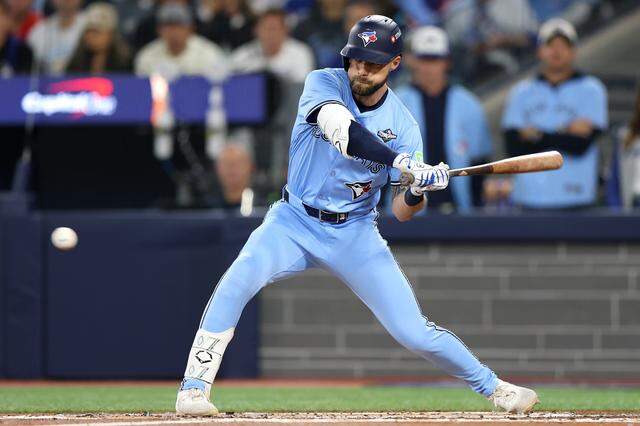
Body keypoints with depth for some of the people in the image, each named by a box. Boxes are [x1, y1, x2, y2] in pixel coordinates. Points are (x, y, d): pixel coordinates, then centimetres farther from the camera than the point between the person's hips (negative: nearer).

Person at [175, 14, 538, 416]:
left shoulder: (403, 125, -6)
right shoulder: (324, 84, -12)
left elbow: (402, 212, -9)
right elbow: (340, 128, -34)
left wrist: (417, 191, -32)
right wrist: (401, 163, -45)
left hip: (355, 233, 1)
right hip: (295, 221, -1)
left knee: (415, 331, -5)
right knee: (238, 281, -29)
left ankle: (494, 387, 17)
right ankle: (194, 388, -20)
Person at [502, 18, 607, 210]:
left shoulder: (591, 90, 5)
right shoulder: (521, 92, 13)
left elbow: (581, 145, -7)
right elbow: (514, 148, 0)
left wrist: (538, 136, -2)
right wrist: (564, 133, -6)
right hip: (529, 199, 2)